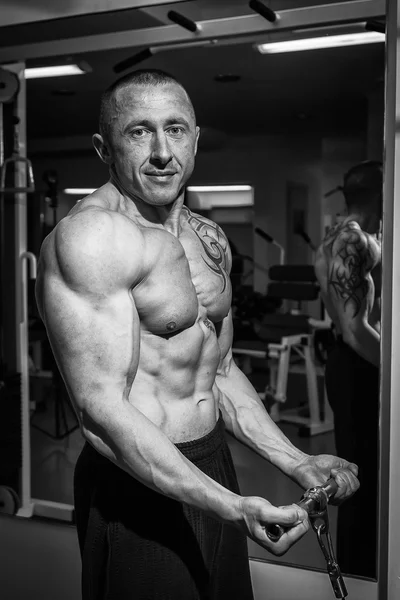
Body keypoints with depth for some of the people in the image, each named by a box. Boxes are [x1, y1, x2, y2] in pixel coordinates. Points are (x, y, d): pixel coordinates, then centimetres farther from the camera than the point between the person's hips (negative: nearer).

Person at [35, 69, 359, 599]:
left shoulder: (210, 238, 8)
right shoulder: (92, 235, -19)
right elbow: (101, 409, -25)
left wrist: (296, 463, 6)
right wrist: (232, 508, -29)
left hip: (213, 469, 8)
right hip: (139, 488, -8)